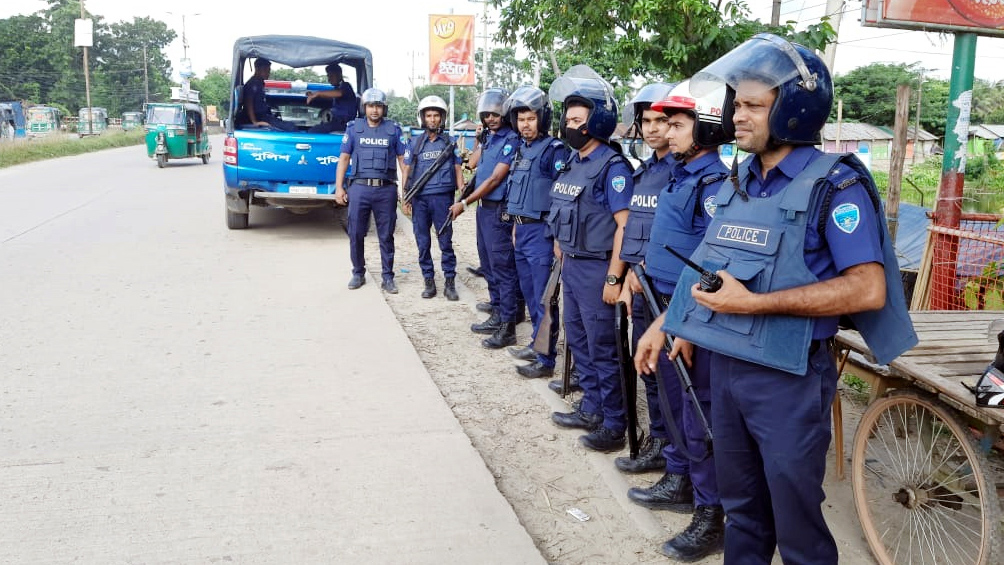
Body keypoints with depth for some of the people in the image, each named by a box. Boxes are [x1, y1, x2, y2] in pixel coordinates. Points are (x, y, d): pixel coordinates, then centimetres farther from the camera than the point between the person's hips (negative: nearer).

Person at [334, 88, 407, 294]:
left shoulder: (393, 129, 7)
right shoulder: (354, 128, 7)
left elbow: (403, 160, 8)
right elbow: (343, 159, 8)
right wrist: (339, 187, 1)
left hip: (386, 190, 0)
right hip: (359, 188, 0)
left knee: (386, 236, 5)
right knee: (355, 234, 5)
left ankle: (388, 277, 13)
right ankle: (358, 274, 20)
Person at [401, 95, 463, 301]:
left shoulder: (449, 142, 8)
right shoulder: (415, 143, 10)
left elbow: (457, 169, 7)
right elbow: (407, 170, 11)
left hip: (443, 197, -1)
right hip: (420, 199, 2)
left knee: (446, 241, 0)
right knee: (423, 243, 4)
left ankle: (450, 282, 6)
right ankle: (429, 282, 13)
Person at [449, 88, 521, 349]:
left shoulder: (511, 140, -15)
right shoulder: (490, 137, 12)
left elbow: (495, 179, -17)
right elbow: (474, 162, 17)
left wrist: (465, 203, -14)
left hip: (498, 210, -9)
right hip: (484, 208, 9)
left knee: (502, 268, -6)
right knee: (489, 266, 16)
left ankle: (507, 328, -2)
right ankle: (497, 316, 27)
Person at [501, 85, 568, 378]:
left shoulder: (554, 150, -12)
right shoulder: (521, 149, 14)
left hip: (542, 231, -9)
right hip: (522, 230, 9)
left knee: (544, 298, -3)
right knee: (530, 293, 17)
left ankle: (546, 359, 3)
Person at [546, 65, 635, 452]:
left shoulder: (612, 166, -15)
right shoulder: (573, 163, 11)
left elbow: (624, 225, -19)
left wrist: (613, 277, -21)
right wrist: (561, 251, 16)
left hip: (596, 269, -9)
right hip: (571, 265, 9)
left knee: (602, 346, -2)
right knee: (577, 338, 16)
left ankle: (614, 425, 10)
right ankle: (591, 409, 30)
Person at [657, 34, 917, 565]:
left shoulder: (835, 184, -14)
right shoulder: (737, 181, 9)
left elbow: (868, 290, -24)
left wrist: (754, 303, -26)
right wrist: (686, 323, 13)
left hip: (788, 378, -7)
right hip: (724, 365, 7)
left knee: (795, 516, 6)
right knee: (740, 505, 20)